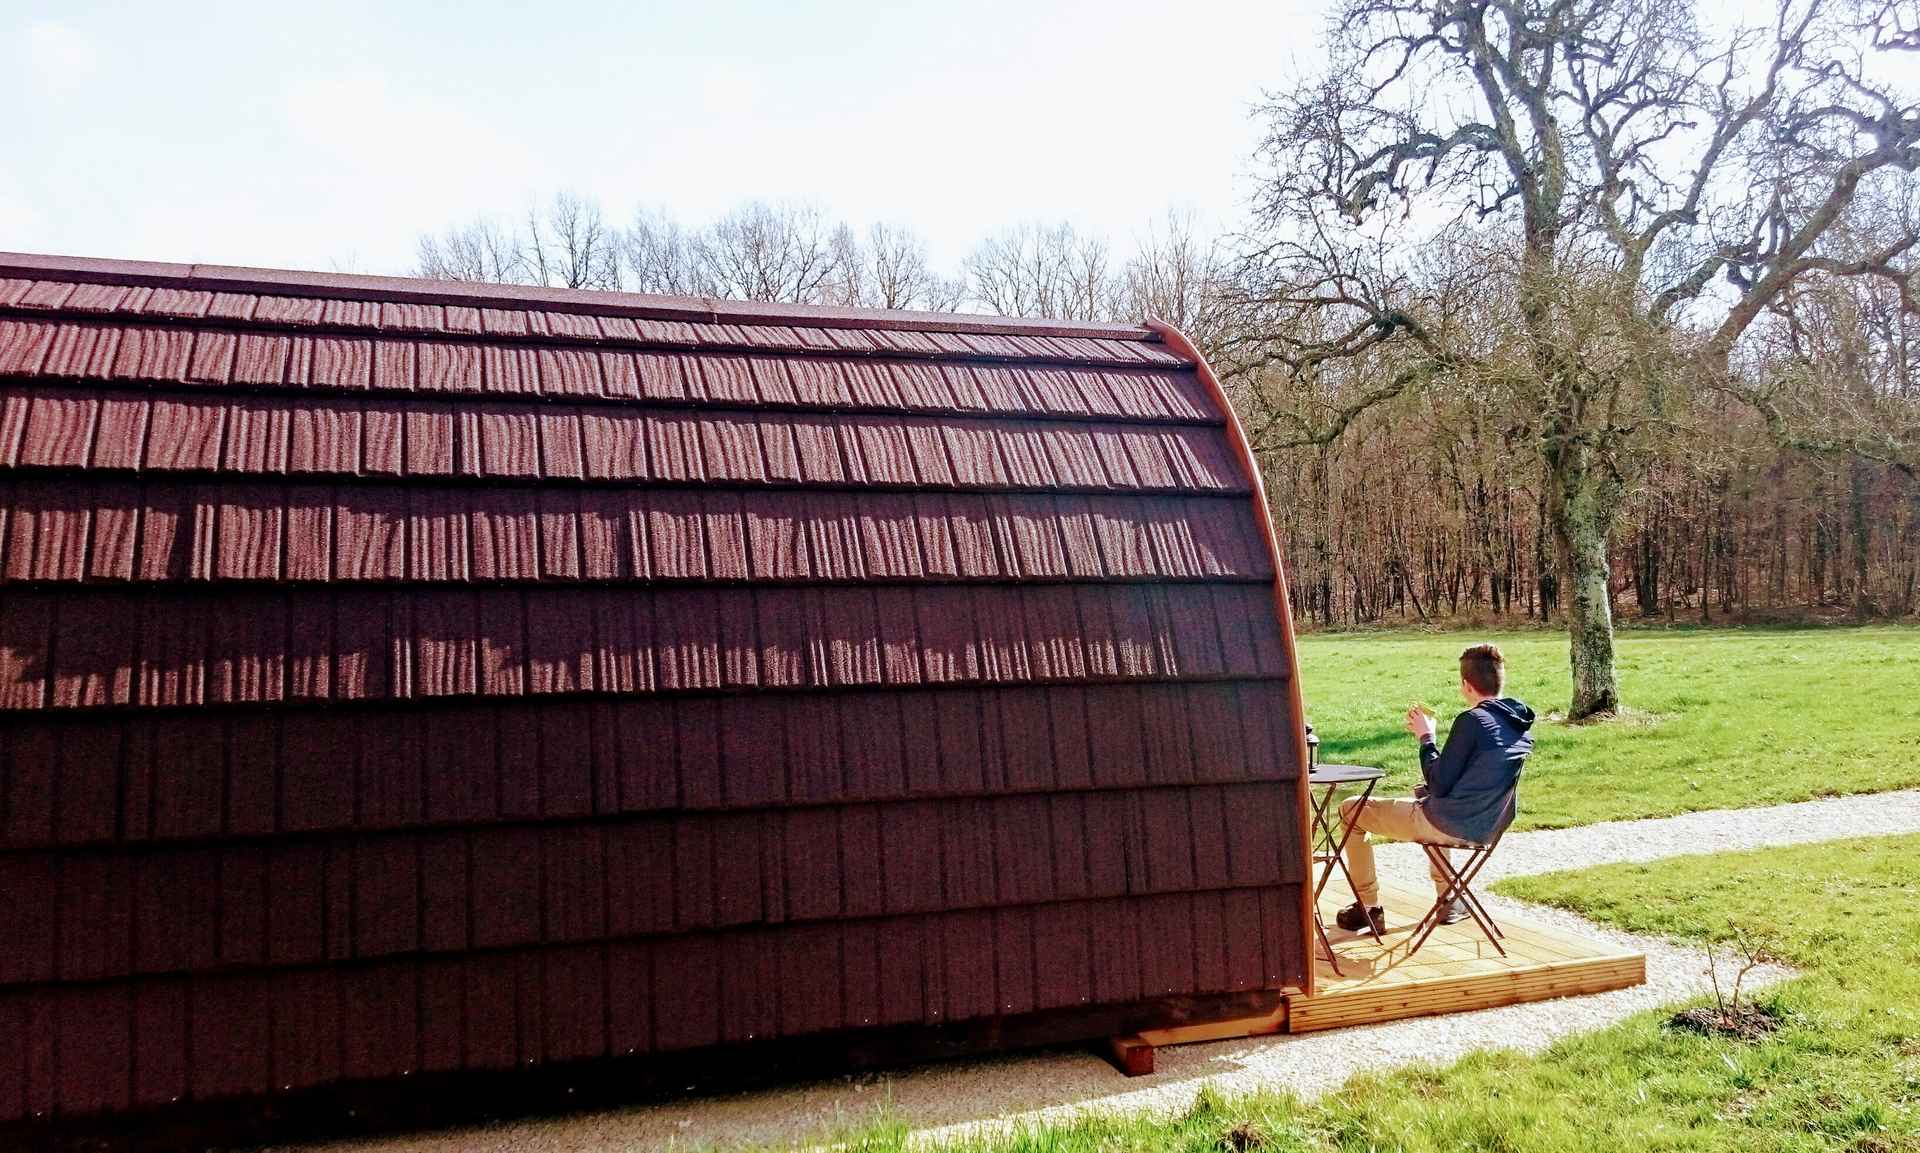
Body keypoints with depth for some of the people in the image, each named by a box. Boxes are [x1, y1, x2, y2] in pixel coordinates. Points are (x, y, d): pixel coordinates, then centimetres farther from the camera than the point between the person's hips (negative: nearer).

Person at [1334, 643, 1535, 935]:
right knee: (1421, 793, 41)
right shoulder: (1521, 725, 3)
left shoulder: (1471, 720, -22)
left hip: (1450, 827, -8)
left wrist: (1426, 737, -8)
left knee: (1351, 809, 8)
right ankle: (1448, 899, 37)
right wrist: (1428, 737, 12)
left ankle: (1368, 907, 14)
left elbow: (1439, 785, -19)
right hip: (1488, 829, 8)